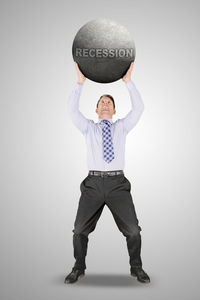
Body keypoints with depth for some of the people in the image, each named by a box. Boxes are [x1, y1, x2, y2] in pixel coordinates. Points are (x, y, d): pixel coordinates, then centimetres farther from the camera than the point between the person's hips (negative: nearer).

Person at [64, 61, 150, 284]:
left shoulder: (121, 127, 17)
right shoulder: (89, 128, 16)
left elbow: (138, 108, 5)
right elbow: (72, 109, 4)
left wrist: (128, 81, 0)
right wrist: (80, 82, -2)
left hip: (118, 184, 0)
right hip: (93, 183, 0)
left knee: (133, 230, -7)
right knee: (80, 230, -4)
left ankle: (136, 267, 17)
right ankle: (78, 268, 19)